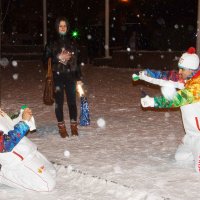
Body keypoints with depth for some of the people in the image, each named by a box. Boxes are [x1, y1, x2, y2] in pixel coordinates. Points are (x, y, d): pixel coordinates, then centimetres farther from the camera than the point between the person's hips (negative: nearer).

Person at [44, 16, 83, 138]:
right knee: (59, 102, 1)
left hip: (70, 76, 2)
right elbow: (46, 59, 0)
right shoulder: (52, 43, 2)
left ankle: (74, 126, 13)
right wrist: (59, 57, -15)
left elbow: (77, 61, 10)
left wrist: (79, 78, 7)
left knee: (72, 101, 2)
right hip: (58, 76, -2)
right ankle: (61, 127, 9)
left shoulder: (72, 43, 9)